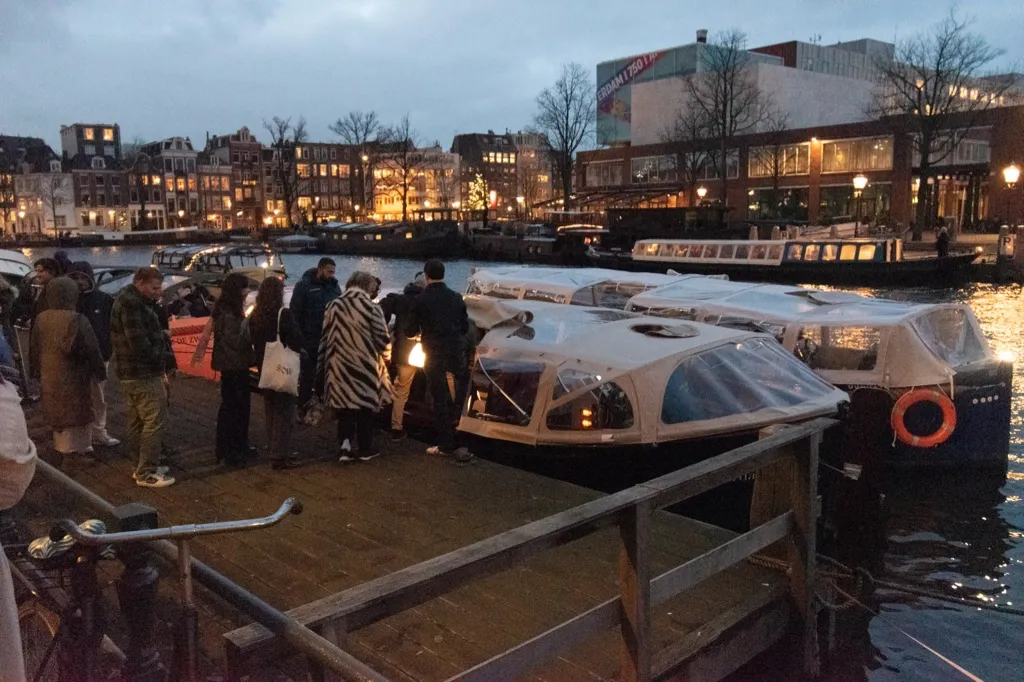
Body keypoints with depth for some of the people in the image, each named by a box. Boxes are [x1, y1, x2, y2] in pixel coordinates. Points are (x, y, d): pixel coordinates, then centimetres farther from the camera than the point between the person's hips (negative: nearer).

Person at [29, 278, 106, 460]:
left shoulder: (41, 319, 1)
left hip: (49, 376, 6)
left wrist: (37, 371, 21)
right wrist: (100, 371, -4)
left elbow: (34, 349, 10)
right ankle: (75, 450, 6)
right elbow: (91, 350, -15)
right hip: (73, 376, -6)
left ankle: (60, 447, 31)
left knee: (57, 413, 18)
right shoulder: (77, 320, -19)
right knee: (75, 415, 2)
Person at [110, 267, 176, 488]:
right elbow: (139, 343, -25)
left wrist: (160, 366, 10)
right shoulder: (132, 303, -18)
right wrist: (161, 364, -10)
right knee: (155, 420, -7)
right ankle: (146, 473, -3)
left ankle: (144, 466, 26)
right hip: (142, 372, -11)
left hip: (129, 371, 11)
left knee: (137, 421, 16)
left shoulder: (131, 301, 17)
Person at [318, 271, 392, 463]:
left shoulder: (334, 306, -1)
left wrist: (322, 367, 13)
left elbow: (325, 339, 4)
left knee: (344, 408, 12)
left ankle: (344, 447, 3)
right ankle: (365, 449, 18)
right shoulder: (371, 307, -11)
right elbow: (383, 339, -10)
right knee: (365, 408, 11)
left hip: (340, 367, 3)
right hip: (365, 367, -3)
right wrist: (386, 355, 11)